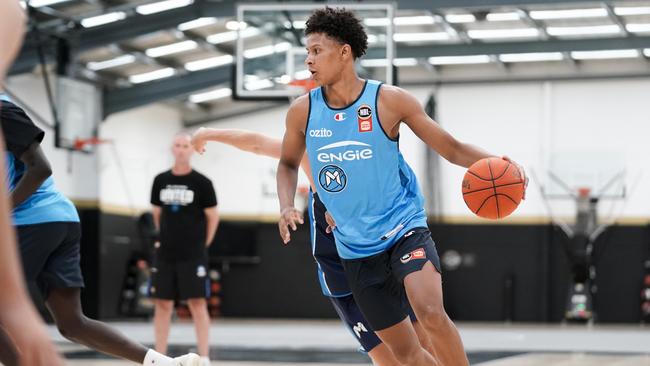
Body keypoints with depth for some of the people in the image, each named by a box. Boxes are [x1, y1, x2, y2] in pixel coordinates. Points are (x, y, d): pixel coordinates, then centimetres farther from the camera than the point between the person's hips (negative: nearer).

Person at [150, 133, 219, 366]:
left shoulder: (201, 183, -3)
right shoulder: (161, 181, 7)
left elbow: (213, 217, 2)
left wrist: (202, 245, 3)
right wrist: (165, 239, 14)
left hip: (193, 256, -4)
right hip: (165, 255, 4)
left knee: (197, 304, -6)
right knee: (162, 304, 4)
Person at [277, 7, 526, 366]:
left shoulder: (389, 101, -10)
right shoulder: (302, 111, -2)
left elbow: (450, 147, -4)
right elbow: (288, 164, 16)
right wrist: (286, 206, -3)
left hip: (404, 228, -3)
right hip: (355, 249, 3)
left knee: (431, 313, -30)